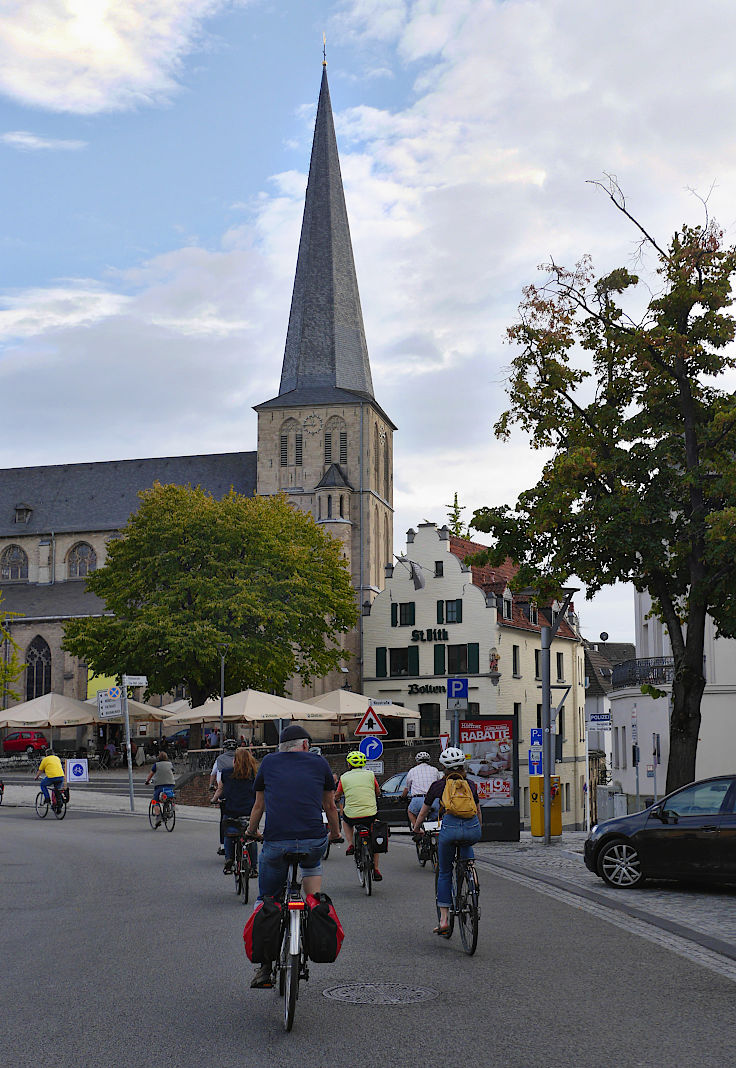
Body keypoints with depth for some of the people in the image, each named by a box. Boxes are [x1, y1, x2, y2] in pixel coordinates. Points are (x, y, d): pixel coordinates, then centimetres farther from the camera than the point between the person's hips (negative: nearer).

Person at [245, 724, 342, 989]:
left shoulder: (268, 762, 15)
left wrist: (252, 831, 41)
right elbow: (330, 806, 24)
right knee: (312, 865, 36)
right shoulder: (319, 763, 13)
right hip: (313, 841, 0)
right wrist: (335, 834, 40)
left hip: (275, 842, 0)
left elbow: (259, 806, 23)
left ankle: (265, 967, 11)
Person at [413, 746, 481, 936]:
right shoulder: (470, 785, 24)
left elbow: (423, 813, 28)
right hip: (473, 829, 2)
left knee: (445, 873, 15)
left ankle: (444, 919, 11)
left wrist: (416, 829, 47)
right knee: (466, 845, 39)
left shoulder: (438, 785, 18)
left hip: (450, 828, -2)